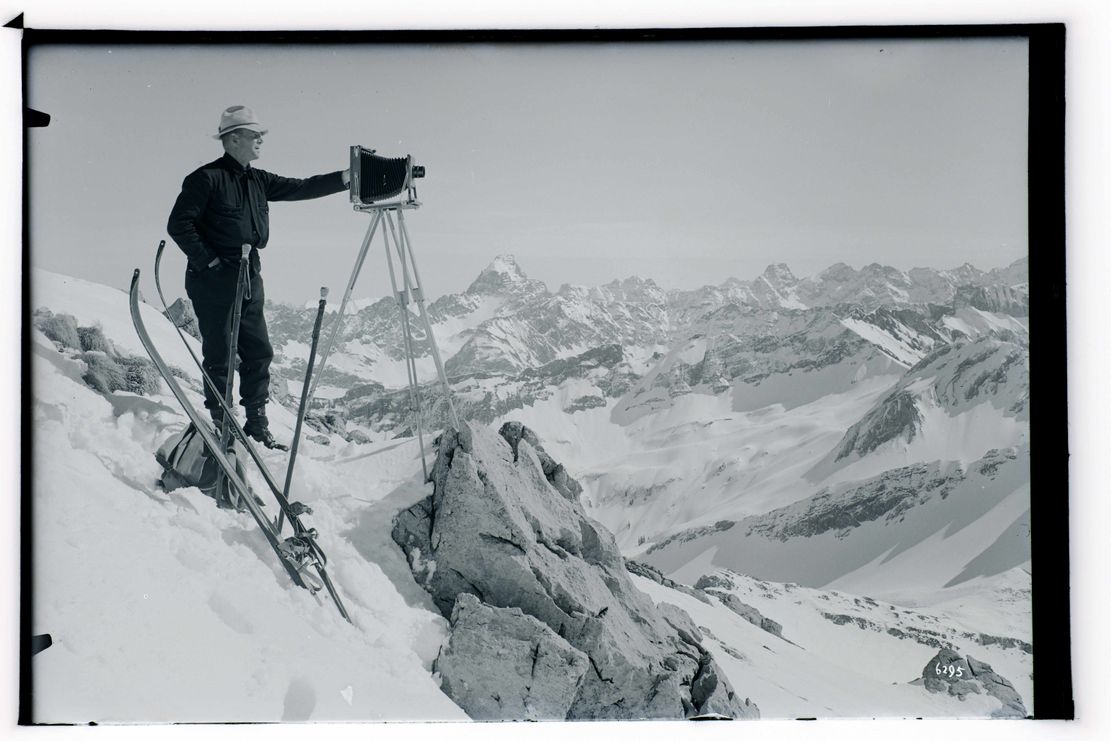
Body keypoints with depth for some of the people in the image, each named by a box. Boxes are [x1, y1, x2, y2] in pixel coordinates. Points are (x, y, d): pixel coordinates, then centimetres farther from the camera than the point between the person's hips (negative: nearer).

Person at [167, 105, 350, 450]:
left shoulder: (258, 181, 12)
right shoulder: (206, 178, -9)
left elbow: (301, 188, 9)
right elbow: (178, 225, -12)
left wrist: (347, 177, 0)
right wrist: (209, 261, -14)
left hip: (249, 279, 7)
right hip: (214, 281, -7)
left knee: (259, 352, 8)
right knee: (220, 356, -1)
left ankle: (257, 426, 17)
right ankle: (221, 425, 10)